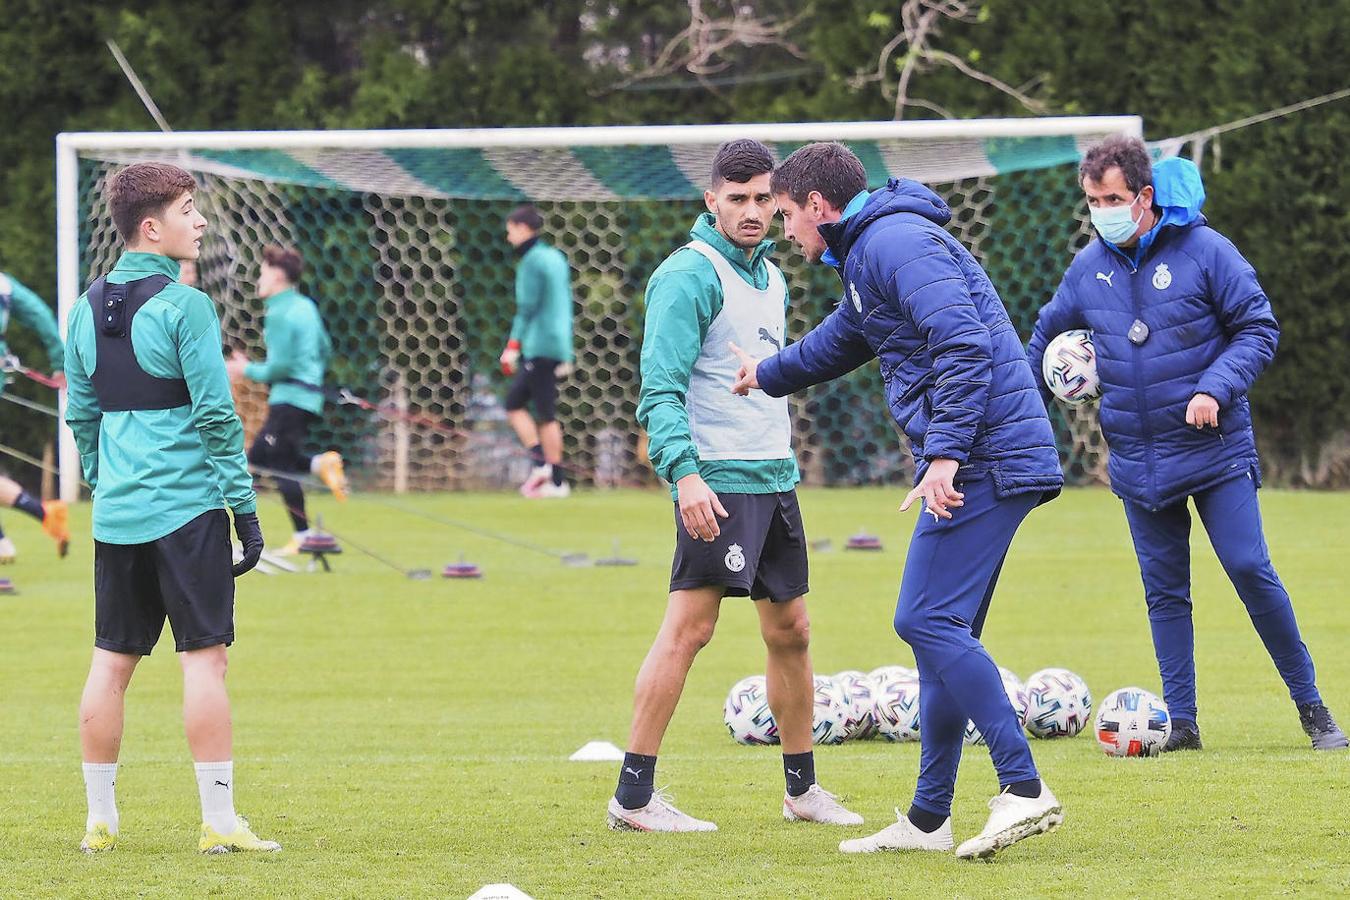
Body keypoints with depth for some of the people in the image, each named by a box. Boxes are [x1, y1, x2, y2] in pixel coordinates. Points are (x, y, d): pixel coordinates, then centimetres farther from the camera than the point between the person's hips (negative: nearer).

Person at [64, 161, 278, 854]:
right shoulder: (183, 307, -10)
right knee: (204, 659, -3)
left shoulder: (88, 309, 10)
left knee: (111, 661, 10)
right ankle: (219, 822, -5)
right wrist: (246, 509, -7)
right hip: (187, 508, -6)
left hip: (116, 514, 6)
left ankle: (99, 820, 13)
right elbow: (216, 415, -12)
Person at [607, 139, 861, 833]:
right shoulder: (690, 275, -11)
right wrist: (684, 472, -28)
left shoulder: (771, 278, 17)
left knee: (790, 631, 12)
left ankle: (802, 789, 22)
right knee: (688, 627, -12)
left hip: (776, 480, 9)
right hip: (716, 484, -9)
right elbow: (660, 390, -17)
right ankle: (633, 797, -10)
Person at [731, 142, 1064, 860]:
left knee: (928, 620, -14)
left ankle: (1024, 789, -19)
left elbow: (964, 344, -23)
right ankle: (928, 820, 15)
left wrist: (944, 454, -26)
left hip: (982, 459, -10)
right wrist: (767, 375, 60)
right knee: (944, 631, 12)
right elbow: (837, 343, 45)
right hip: (987, 461, 10)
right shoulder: (870, 254, 23)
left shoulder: (896, 242, -10)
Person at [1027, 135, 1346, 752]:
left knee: (1250, 569, -9)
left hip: (1214, 447, -4)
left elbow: (1259, 330, -6)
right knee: (1164, 592, 5)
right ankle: (1181, 721, 11)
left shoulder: (1204, 250, -9)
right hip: (1138, 461, 4)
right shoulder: (1088, 268, 5)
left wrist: (1214, 389, -19)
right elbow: (1046, 341, 20)